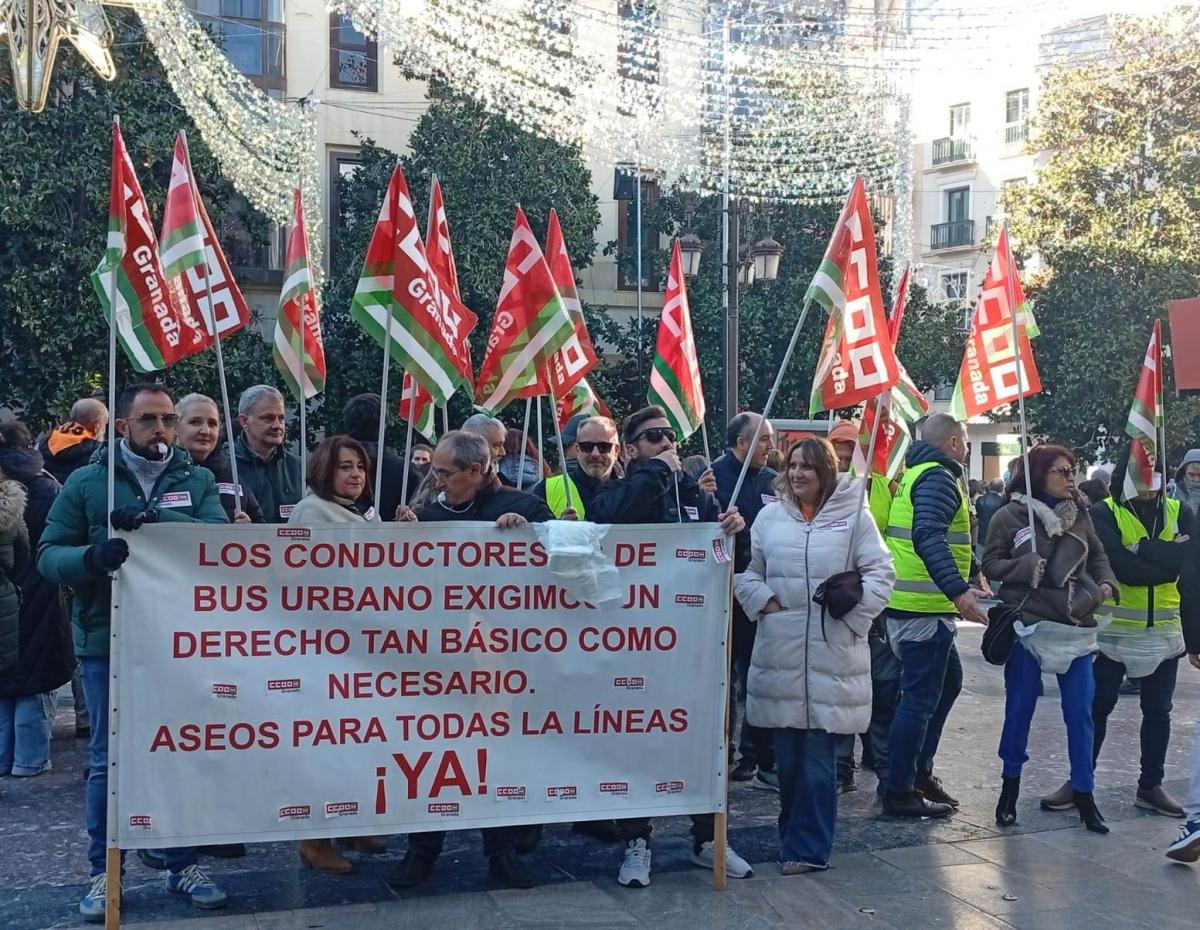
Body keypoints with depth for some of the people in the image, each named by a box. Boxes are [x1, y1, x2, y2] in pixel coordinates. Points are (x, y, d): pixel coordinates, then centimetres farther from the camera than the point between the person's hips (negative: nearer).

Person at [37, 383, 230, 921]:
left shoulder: (197, 481, 6)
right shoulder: (86, 482, 3)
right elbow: (49, 556, -1)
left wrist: (154, 518, -26)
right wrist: (92, 556, -23)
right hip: (108, 641, -1)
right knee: (110, 759, 6)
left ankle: (182, 863, 22)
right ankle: (104, 871, 19)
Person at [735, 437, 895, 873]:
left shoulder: (853, 515, 2)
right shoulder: (770, 515, 10)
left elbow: (881, 573, 1)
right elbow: (745, 569, 12)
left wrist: (851, 615, -7)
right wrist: (763, 602, -4)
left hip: (832, 654, -3)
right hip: (779, 652, 3)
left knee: (818, 753, -2)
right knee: (787, 753, 8)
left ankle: (808, 847, 7)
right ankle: (796, 837, 23)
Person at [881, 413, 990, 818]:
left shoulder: (918, 473, 18)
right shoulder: (938, 478, -14)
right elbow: (928, 537, -30)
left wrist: (972, 570, 41)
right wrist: (958, 589, -38)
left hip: (911, 602, 11)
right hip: (925, 608, -11)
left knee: (948, 681, 21)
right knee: (920, 699, -3)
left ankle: (919, 770, 28)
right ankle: (900, 793, 4)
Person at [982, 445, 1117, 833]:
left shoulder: (1079, 514, 7)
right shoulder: (1010, 516, -4)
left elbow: (1098, 555, 18)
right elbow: (991, 563, -3)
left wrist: (1106, 583, 1)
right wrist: (1027, 567, -18)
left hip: (1076, 627, 3)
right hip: (1029, 626, -3)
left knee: (1080, 712, 4)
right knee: (1019, 709, 6)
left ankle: (1083, 793, 16)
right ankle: (1010, 786, 23)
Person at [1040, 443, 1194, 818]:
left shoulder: (1178, 513, 5)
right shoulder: (1104, 514, -5)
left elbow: (1184, 559, -14)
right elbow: (1119, 565, -21)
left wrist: (1139, 551, -19)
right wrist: (1162, 564, -17)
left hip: (1163, 631, 3)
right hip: (1113, 630, -3)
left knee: (1157, 711, 11)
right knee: (1097, 708, 4)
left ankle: (1150, 786, 24)